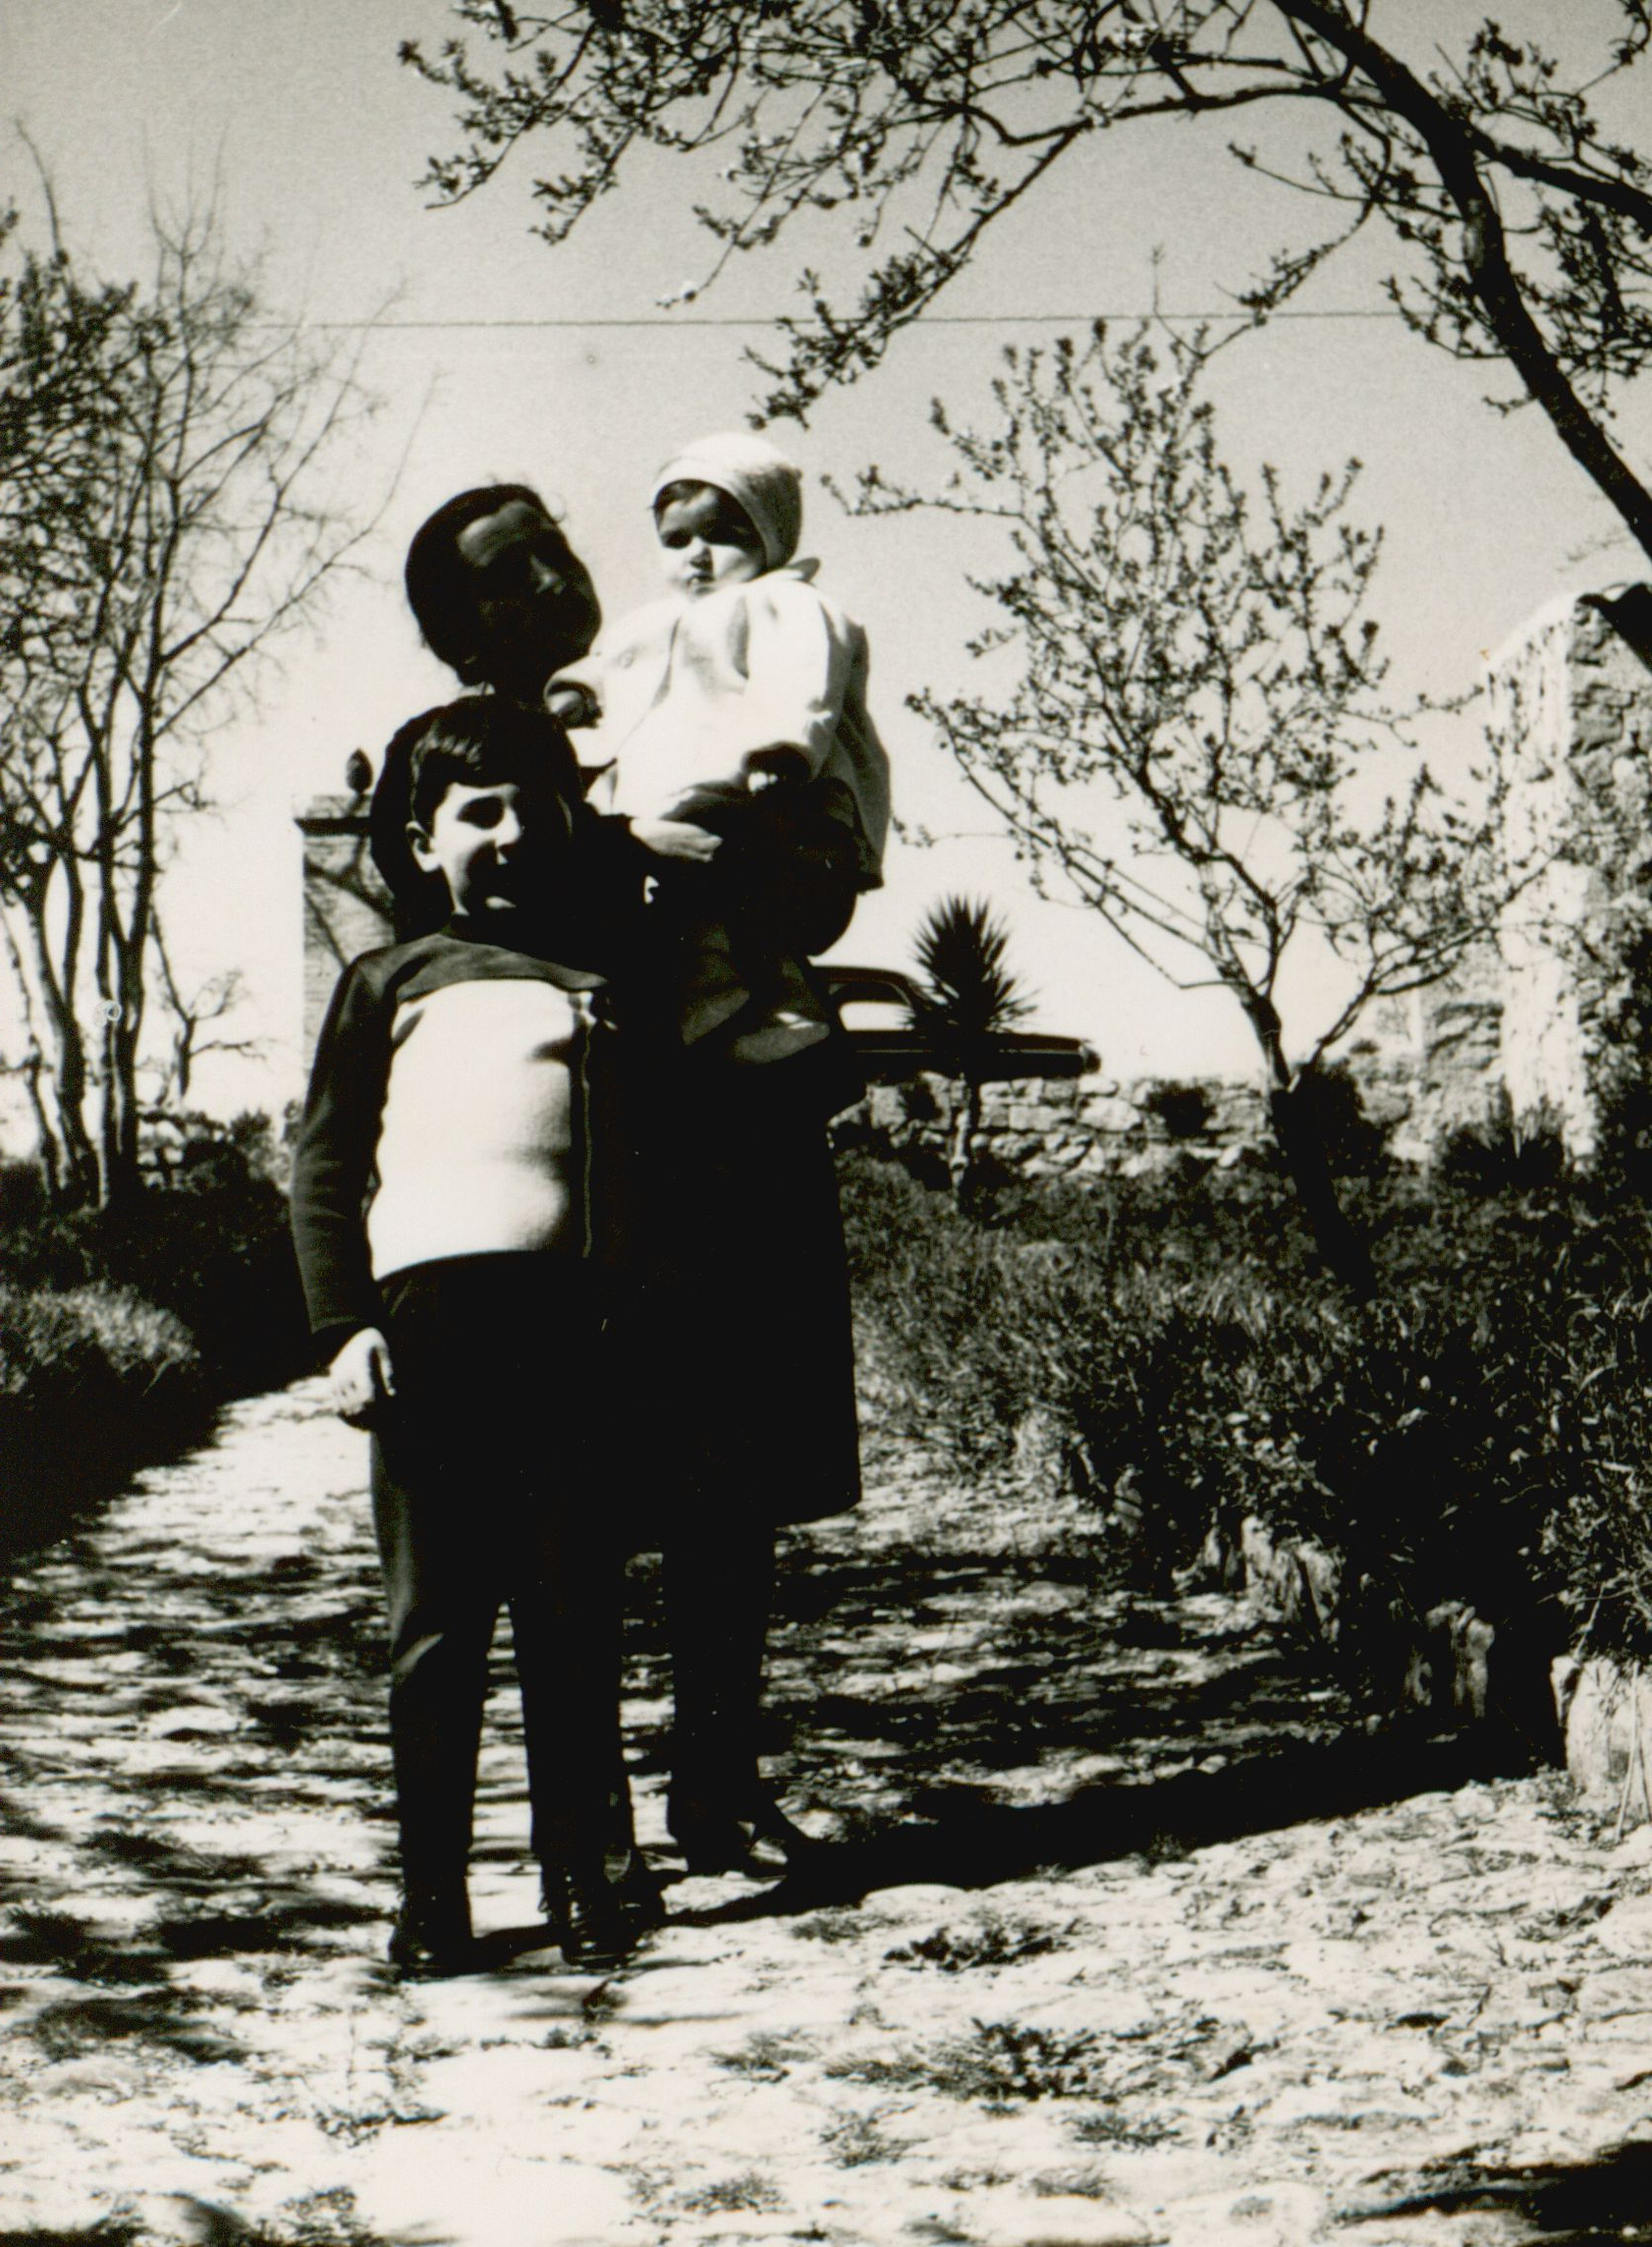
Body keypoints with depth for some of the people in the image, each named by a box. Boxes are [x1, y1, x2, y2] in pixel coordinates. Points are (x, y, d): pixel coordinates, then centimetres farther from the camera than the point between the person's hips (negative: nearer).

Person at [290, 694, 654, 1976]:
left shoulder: (603, 979, 20)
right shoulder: (391, 985, 16)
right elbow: (324, 1166, 11)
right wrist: (343, 1325, -2)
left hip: (576, 1315, 1)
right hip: (429, 1306, -1)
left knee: (577, 1610, 1)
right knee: (438, 1616, 0)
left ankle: (585, 1877, 9)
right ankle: (432, 1893, 5)